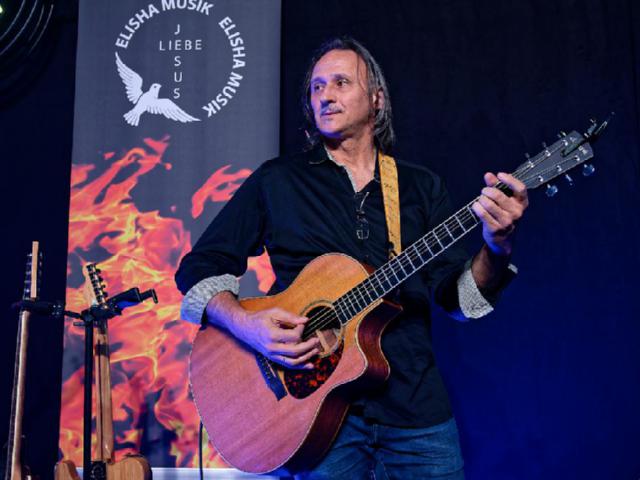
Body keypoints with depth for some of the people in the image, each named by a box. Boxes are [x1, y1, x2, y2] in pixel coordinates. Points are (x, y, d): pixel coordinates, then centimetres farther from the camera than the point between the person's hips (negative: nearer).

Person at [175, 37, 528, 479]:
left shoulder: (422, 187, 9)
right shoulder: (276, 181, 4)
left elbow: (459, 297, 2)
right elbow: (200, 267, 4)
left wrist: (496, 249, -18)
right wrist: (247, 324, -15)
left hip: (418, 410, 2)